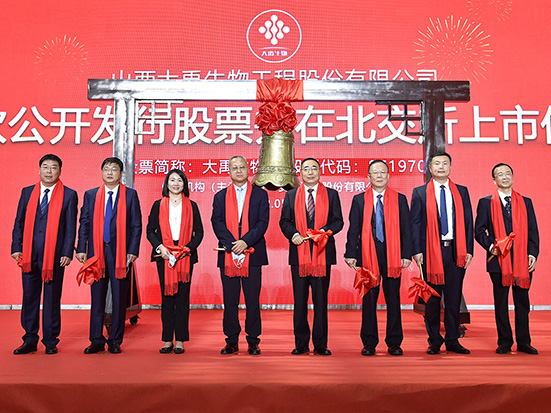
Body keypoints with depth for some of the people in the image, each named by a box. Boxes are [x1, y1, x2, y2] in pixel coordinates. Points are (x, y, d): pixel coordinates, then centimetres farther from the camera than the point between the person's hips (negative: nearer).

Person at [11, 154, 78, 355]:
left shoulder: (69, 195, 2)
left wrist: (67, 253, -8)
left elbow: (71, 227, -1)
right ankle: (30, 340, 20)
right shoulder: (27, 192, 11)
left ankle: (50, 341, 15)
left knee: (52, 299, 4)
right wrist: (16, 248, 3)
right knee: (29, 297, 9)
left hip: (54, 255, -3)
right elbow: (19, 223, 12)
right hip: (29, 254, 3)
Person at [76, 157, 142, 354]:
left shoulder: (130, 195, 5)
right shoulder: (90, 195, 11)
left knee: (119, 298, 3)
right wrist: (81, 248, 1)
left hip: (121, 252, -2)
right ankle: (97, 340, 16)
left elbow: (136, 225, 2)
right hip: (96, 251, 2)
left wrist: (133, 250, -6)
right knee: (97, 297, 7)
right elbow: (84, 223, 10)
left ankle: (115, 341, 13)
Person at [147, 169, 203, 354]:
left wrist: (188, 248, -8)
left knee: (182, 297, 0)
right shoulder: (158, 205, 10)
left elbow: (199, 232, 7)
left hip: (185, 255, 0)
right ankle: (167, 340, 10)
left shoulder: (191, 206, 9)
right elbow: (150, 231, 8)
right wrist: (160, 247, -8)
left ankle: (180, 341, 7)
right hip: (164, 255, 0)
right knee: (167, 297, 2)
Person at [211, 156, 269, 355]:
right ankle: (232, 341, 14)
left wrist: (245, 242, -15)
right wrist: (232, 245, -13)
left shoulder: (260, 194, 8)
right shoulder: (220, 196, 12)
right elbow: (217, 223, 1)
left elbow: (263, 222, -2)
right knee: (230, 300, 5)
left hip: (253, 254, -1)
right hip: (228, 255, 1)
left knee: (253, 300, 2)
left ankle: (253, 341, 12)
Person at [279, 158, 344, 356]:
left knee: (321, 300, 2)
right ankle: (301, 344, 14)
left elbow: (338, 221, 6)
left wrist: (326, 230, -13)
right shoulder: (291, 195, 13)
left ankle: (320, 344, 11)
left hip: (322, 252, -1)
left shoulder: (331, 194, 10)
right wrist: (292, 234, -9)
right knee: (299, 300, 4)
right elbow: (284, 221, 10)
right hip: (299, 252, 1)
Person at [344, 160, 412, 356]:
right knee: (368, 300, 5)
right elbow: (353, 229, 5)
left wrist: (406, 255, -2)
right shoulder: (359, 200, 8)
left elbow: (406, 229, 6)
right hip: (368, 255, 0)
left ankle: (394, 343, 17)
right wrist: (351, 254, -2)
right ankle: (369, 343, 15)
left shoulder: (400, 199, 8)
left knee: (393, 300, 5)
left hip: (392, 255, 0)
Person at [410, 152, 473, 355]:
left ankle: (452, 340, 17)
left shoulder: (462, 192, 11)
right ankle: (434, 340, 16)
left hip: (456, 251, 2)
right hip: (431, 251, -2)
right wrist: (416, 250, -6)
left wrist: (468, 250, 2)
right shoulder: (420, 193, 5)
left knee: (454, 297, 6)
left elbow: (468, 222, 10)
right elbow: (415, 223, 2)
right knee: (432, 298, 5)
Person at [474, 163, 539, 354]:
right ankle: (504, 342, 14)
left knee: (522, 301, 7)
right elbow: (479, 230, 3)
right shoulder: (486, 203, 5)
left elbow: (533, 231, 9)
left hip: (522, 260, 2)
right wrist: (490, 246, -13)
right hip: (499, 259, -2)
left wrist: (533, 254, -3)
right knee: (501, 302, 4)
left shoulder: (525, 202, 11)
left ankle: (523, 342, 17)